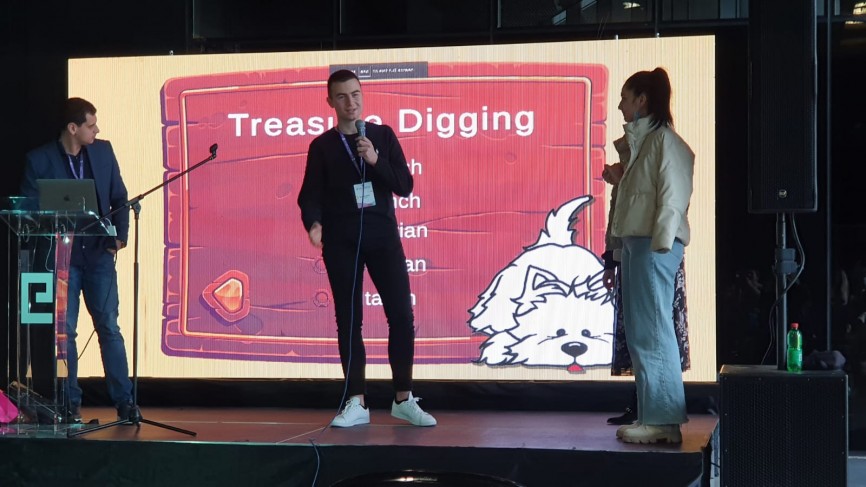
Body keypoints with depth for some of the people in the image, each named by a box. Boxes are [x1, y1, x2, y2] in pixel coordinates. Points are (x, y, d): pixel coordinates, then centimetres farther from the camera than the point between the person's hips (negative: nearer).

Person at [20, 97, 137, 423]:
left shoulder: (103, 151, 4)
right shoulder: (40, 160, -5)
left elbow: (119, 198, 9)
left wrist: (120, 235, -3)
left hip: (99, 253, 2)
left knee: (109, 327, 1)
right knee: (65, 332, 2)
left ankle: (124, 401, 5)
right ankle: (71, 403, 10)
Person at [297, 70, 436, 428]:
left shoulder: (383, 136, 7)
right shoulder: (322, 146, 4)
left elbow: (404, 186, 0)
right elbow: (311, 194, -1)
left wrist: (375, 161, -15)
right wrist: (314, 223, -22)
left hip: (383, 237, 1)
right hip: (341, 242, -1)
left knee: (401, 315, -2)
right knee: (348, 319, 1)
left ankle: (404, 399, 10)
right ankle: (356, 403, 6)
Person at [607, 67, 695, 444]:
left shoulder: (665, 140, -9)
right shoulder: (640, 141, 19)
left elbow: (672, 197, -15)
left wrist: (660, 245, -19)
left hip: (654, 246, -10)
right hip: (635, 243, 10)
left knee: (651, 332, -10)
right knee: (640, 332, 11)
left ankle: (663, 421, -8)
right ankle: (652, 416, 15)